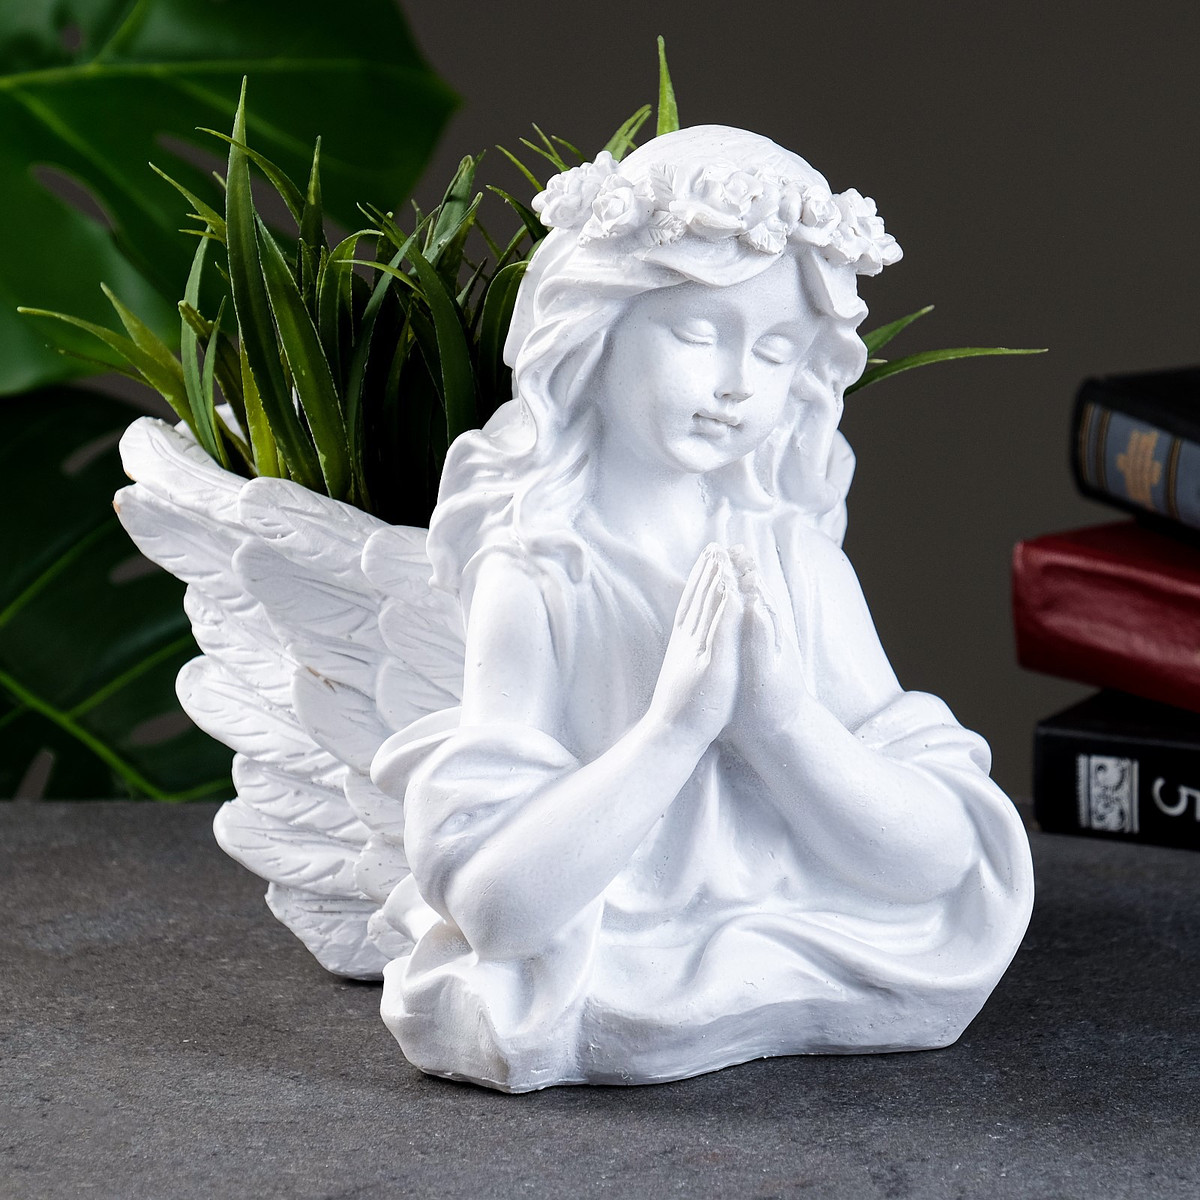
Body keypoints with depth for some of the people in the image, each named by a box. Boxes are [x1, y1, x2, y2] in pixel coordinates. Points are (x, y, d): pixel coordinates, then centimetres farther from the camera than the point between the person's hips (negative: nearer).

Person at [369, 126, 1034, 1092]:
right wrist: (676, 725, -26)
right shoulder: (539, 582, -14)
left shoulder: (800, 561, -1)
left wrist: (782, 715, -21)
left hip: (811, 949, 5)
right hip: (613, 971, -5)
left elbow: (939, 860, -6)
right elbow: (493, 904, -23)